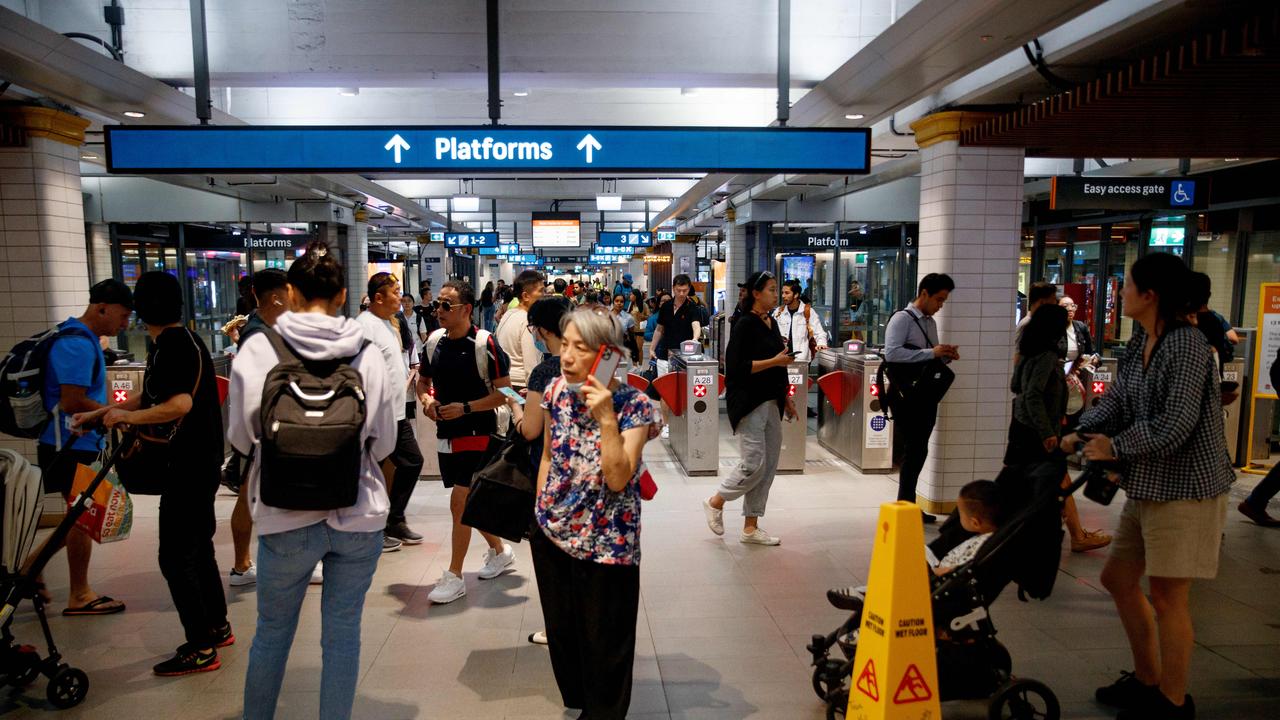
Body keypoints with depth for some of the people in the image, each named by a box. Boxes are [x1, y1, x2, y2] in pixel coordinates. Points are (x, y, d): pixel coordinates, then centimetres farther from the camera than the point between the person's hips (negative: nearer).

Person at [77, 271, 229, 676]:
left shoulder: (174, 345, -18)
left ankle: (201, 649, 4)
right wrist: (98, 414, 23)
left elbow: (179, 404, -31)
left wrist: (124, 416, -19)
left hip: (190, 466, -10)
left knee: (175, 557, -3)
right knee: (197, 548, 19)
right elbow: (148, 398, 22)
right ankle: (217, 627, 30)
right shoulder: (179, 341, 13)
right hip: (197, 462, 10)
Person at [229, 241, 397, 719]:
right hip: (359, 516, 0)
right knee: (343, 633, 14)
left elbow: (241, 437, -3)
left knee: (273, 631, 19)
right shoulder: (368, 354, -7)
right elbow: (385, 443, 0)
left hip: (286, 517, 0)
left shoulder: (257, 349, -10)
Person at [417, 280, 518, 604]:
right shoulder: (434, 340, 4)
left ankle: (454, 577, 4)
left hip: (476, 434, -7)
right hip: (446, 434, 7)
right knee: (470, 502, 16)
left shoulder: (485, 344, -15)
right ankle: (500, 551, 38)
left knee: (460, 502, -8)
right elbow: (423, 380, 16)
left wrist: (465, 408, -20)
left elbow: (504, 392, -13)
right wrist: (426, 400, -5)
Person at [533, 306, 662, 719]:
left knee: (603, 641, 11)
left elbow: (618, 479, -26)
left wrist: (606, 417, -31)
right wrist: (540, 510, 11)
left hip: (605, 542, -5)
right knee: (561, 631, 21)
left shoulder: (633, 405, -19)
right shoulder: (556, 392, -5)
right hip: (552, 533, 5)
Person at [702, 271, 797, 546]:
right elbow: (737, 367, -19)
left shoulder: (772, 323, 14)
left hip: (771, 402, 8)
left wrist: (786, 398, 19)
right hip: (748, 403, -8)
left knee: (769, 465, 7)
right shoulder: (745, 325, -11)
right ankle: (715, 502, 16)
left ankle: (751, 528, 15)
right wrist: (775, 361, -18)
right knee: (754, 463, -9)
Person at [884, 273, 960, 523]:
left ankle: (909, 505, 22)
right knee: (914, 451, -5)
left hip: (927, 395, 8)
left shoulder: (931, 322, 15)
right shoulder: (902, 319, -10)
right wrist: (931, 353, -24)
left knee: (918, 451, 12)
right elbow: (892, 353, -23)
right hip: (908, 396, -8)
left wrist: (945, 356, 1)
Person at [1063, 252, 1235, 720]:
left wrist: (1116, 447, -14)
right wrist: (1079, 434, -5)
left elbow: (1176, 424, -24)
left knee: (1167, 595, 1)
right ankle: (1147, 681, 32)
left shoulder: (1187, 346, -20)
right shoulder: (1141, 341, 8)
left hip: (1185, 487, -9)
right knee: (1118, 579, 16)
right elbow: (1117, 399, 9)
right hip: (1148, 485, 10)